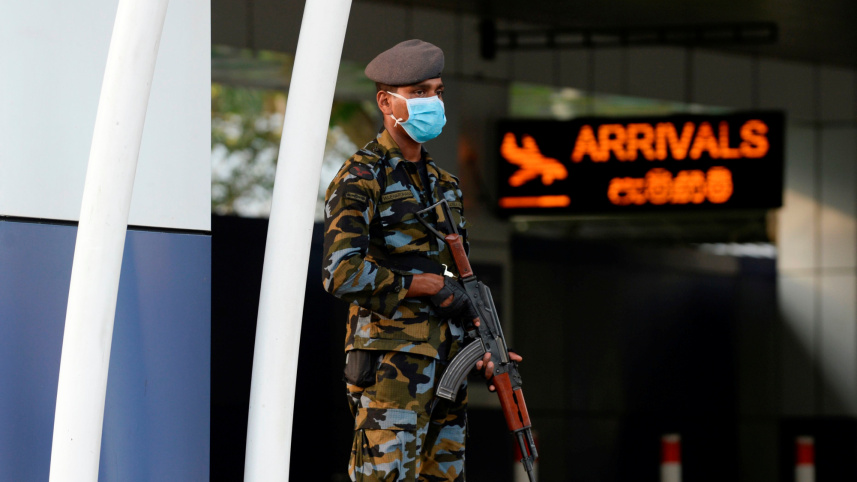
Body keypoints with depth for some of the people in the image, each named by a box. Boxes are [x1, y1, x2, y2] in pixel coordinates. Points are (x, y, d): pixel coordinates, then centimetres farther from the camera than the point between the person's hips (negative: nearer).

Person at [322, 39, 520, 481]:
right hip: (391, 364, -8)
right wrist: (432, 285, -13)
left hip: (446, 363, 8)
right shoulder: (360, 179, -7)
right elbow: (341, 275, -19)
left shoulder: (444, 184, 17)